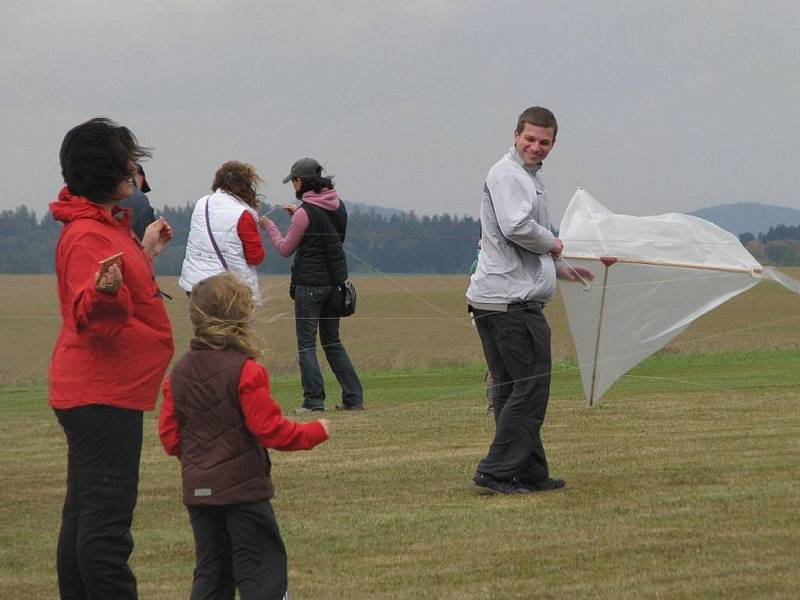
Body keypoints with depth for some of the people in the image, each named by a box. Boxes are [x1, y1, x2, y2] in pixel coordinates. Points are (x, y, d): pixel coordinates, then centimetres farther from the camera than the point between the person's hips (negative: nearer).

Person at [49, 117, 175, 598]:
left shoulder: (108, 224, 14)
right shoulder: (86, 235, -18)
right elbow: (88, 317, -25)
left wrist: (146, 252, 29)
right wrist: (106, 290, -45)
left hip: (110, 393, 11)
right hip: (101, 395, -11)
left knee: (84, 515, 12)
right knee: (107, 521, -11)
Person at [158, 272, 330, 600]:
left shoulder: (179, 373, 5)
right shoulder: (245, 370, -14)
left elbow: (170, 437, 5)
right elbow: (271, 430, -15)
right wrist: (315, 432, -1)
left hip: (198, 488, 6)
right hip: (243, 487, -6)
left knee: (211, 572, 12)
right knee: (262, 572, -1)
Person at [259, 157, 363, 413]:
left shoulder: (305, 212, -15)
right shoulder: (338, 205, 5)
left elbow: (286, 249, -4)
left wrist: (269, 227, 11)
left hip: (310, 284, -7)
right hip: (334, 281, 7)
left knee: (306, 344, 1)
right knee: (332, 342, 15)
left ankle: (314, 400, -4)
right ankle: (353, 397, 11)